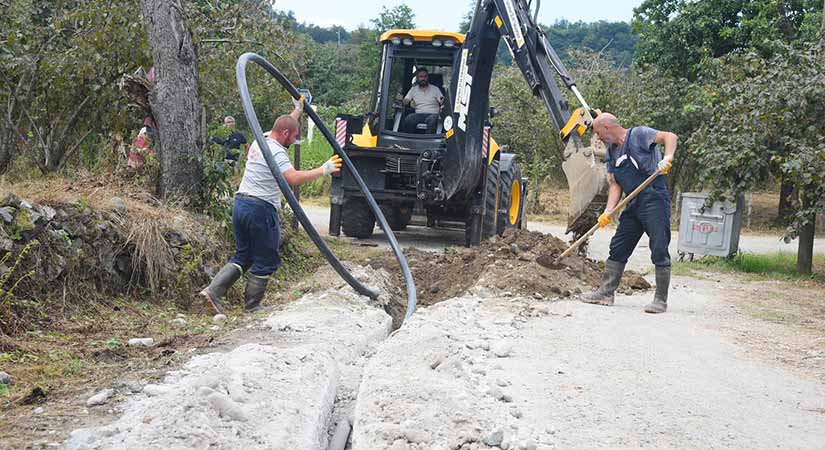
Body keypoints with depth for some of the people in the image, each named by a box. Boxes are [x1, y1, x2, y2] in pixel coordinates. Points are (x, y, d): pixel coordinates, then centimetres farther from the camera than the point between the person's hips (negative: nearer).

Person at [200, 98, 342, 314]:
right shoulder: (276, 152, -14)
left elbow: (284, 124, 33)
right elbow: (294, 178, -27)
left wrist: (298, 110, 43)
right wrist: (323, 170, -21)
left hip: (240, 204, 9)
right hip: (261, 209, -9)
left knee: (243, 256, 17)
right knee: (265, 261, 3)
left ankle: (214, 289, 4)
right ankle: (251, 308, 9)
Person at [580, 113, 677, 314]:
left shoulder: (638, 135, -4)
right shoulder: (612, 153, 17)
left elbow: (670, 136, -14)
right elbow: (615, 184, 11)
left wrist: (668, 157, -33)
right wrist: (608, 211, -3)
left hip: (655, 200, -8)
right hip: (633, 205, 8)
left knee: (659, 251, -7)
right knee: (618, 249, 10)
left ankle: (661, 300, -2)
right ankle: (606, 293, 18)